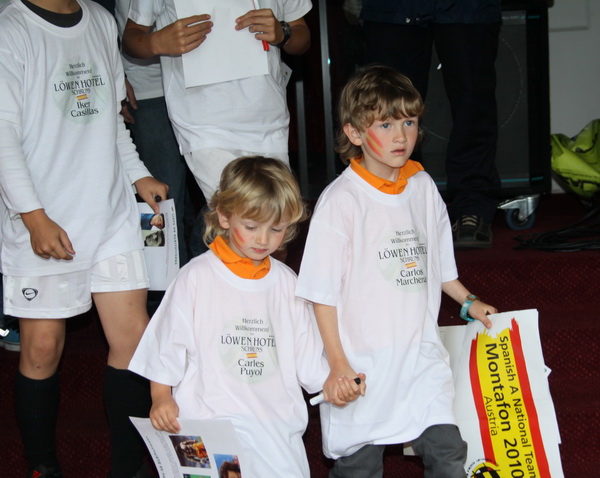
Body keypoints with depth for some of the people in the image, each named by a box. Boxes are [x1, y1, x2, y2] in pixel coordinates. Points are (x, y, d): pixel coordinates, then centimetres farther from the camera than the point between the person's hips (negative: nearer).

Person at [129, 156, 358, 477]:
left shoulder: (286, 282, 14)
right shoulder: (196, 277, 3)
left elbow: (306, 355, 14)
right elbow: (166, 345, 7)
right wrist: (161, 398, -5)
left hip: (276, 421, 4)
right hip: (209, 422, -4)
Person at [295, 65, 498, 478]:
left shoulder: (424, 187, 6)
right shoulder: (341, 201, -12)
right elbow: (322, 292, -11)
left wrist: (468, 301, 21)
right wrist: (337, 364, -12)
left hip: (422, 355, 5)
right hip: (361, 363, -4)